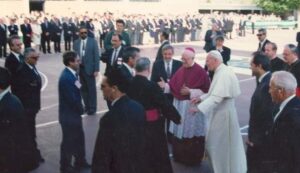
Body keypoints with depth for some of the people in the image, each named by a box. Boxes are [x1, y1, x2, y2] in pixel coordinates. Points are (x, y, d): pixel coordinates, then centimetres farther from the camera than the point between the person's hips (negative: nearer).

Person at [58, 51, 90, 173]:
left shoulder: (72, 73, 2)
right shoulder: (66, 77, -27)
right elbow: (71, 99, -26)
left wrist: (80, 108, -2)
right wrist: (81, 109, -8)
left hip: (74, 113, 9)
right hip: (69, 115, -9)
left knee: (79, 138, 21)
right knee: (69, 141, 7)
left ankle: (80, 161, 39)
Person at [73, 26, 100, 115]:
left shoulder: (93, 41, -3)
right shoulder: (76, 43, 7)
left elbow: (96, 56, -5)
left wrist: (96, 69, -11)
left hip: (89, 69, -3)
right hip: (80, 69, 3)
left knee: (91, 89, 2)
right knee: (83, 89, 9)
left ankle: (92, 108, 11)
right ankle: (87, 106, 20)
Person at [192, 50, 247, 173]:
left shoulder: (224, 74, -23)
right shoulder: (220, 72, 10)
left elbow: (217, 97, -30)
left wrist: (199, 108, -30)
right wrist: (201, 98, 9)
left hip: (223, 114, -10)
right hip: (219, 113, 10)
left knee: (222, 145, 4)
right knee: (215, 144, 19)